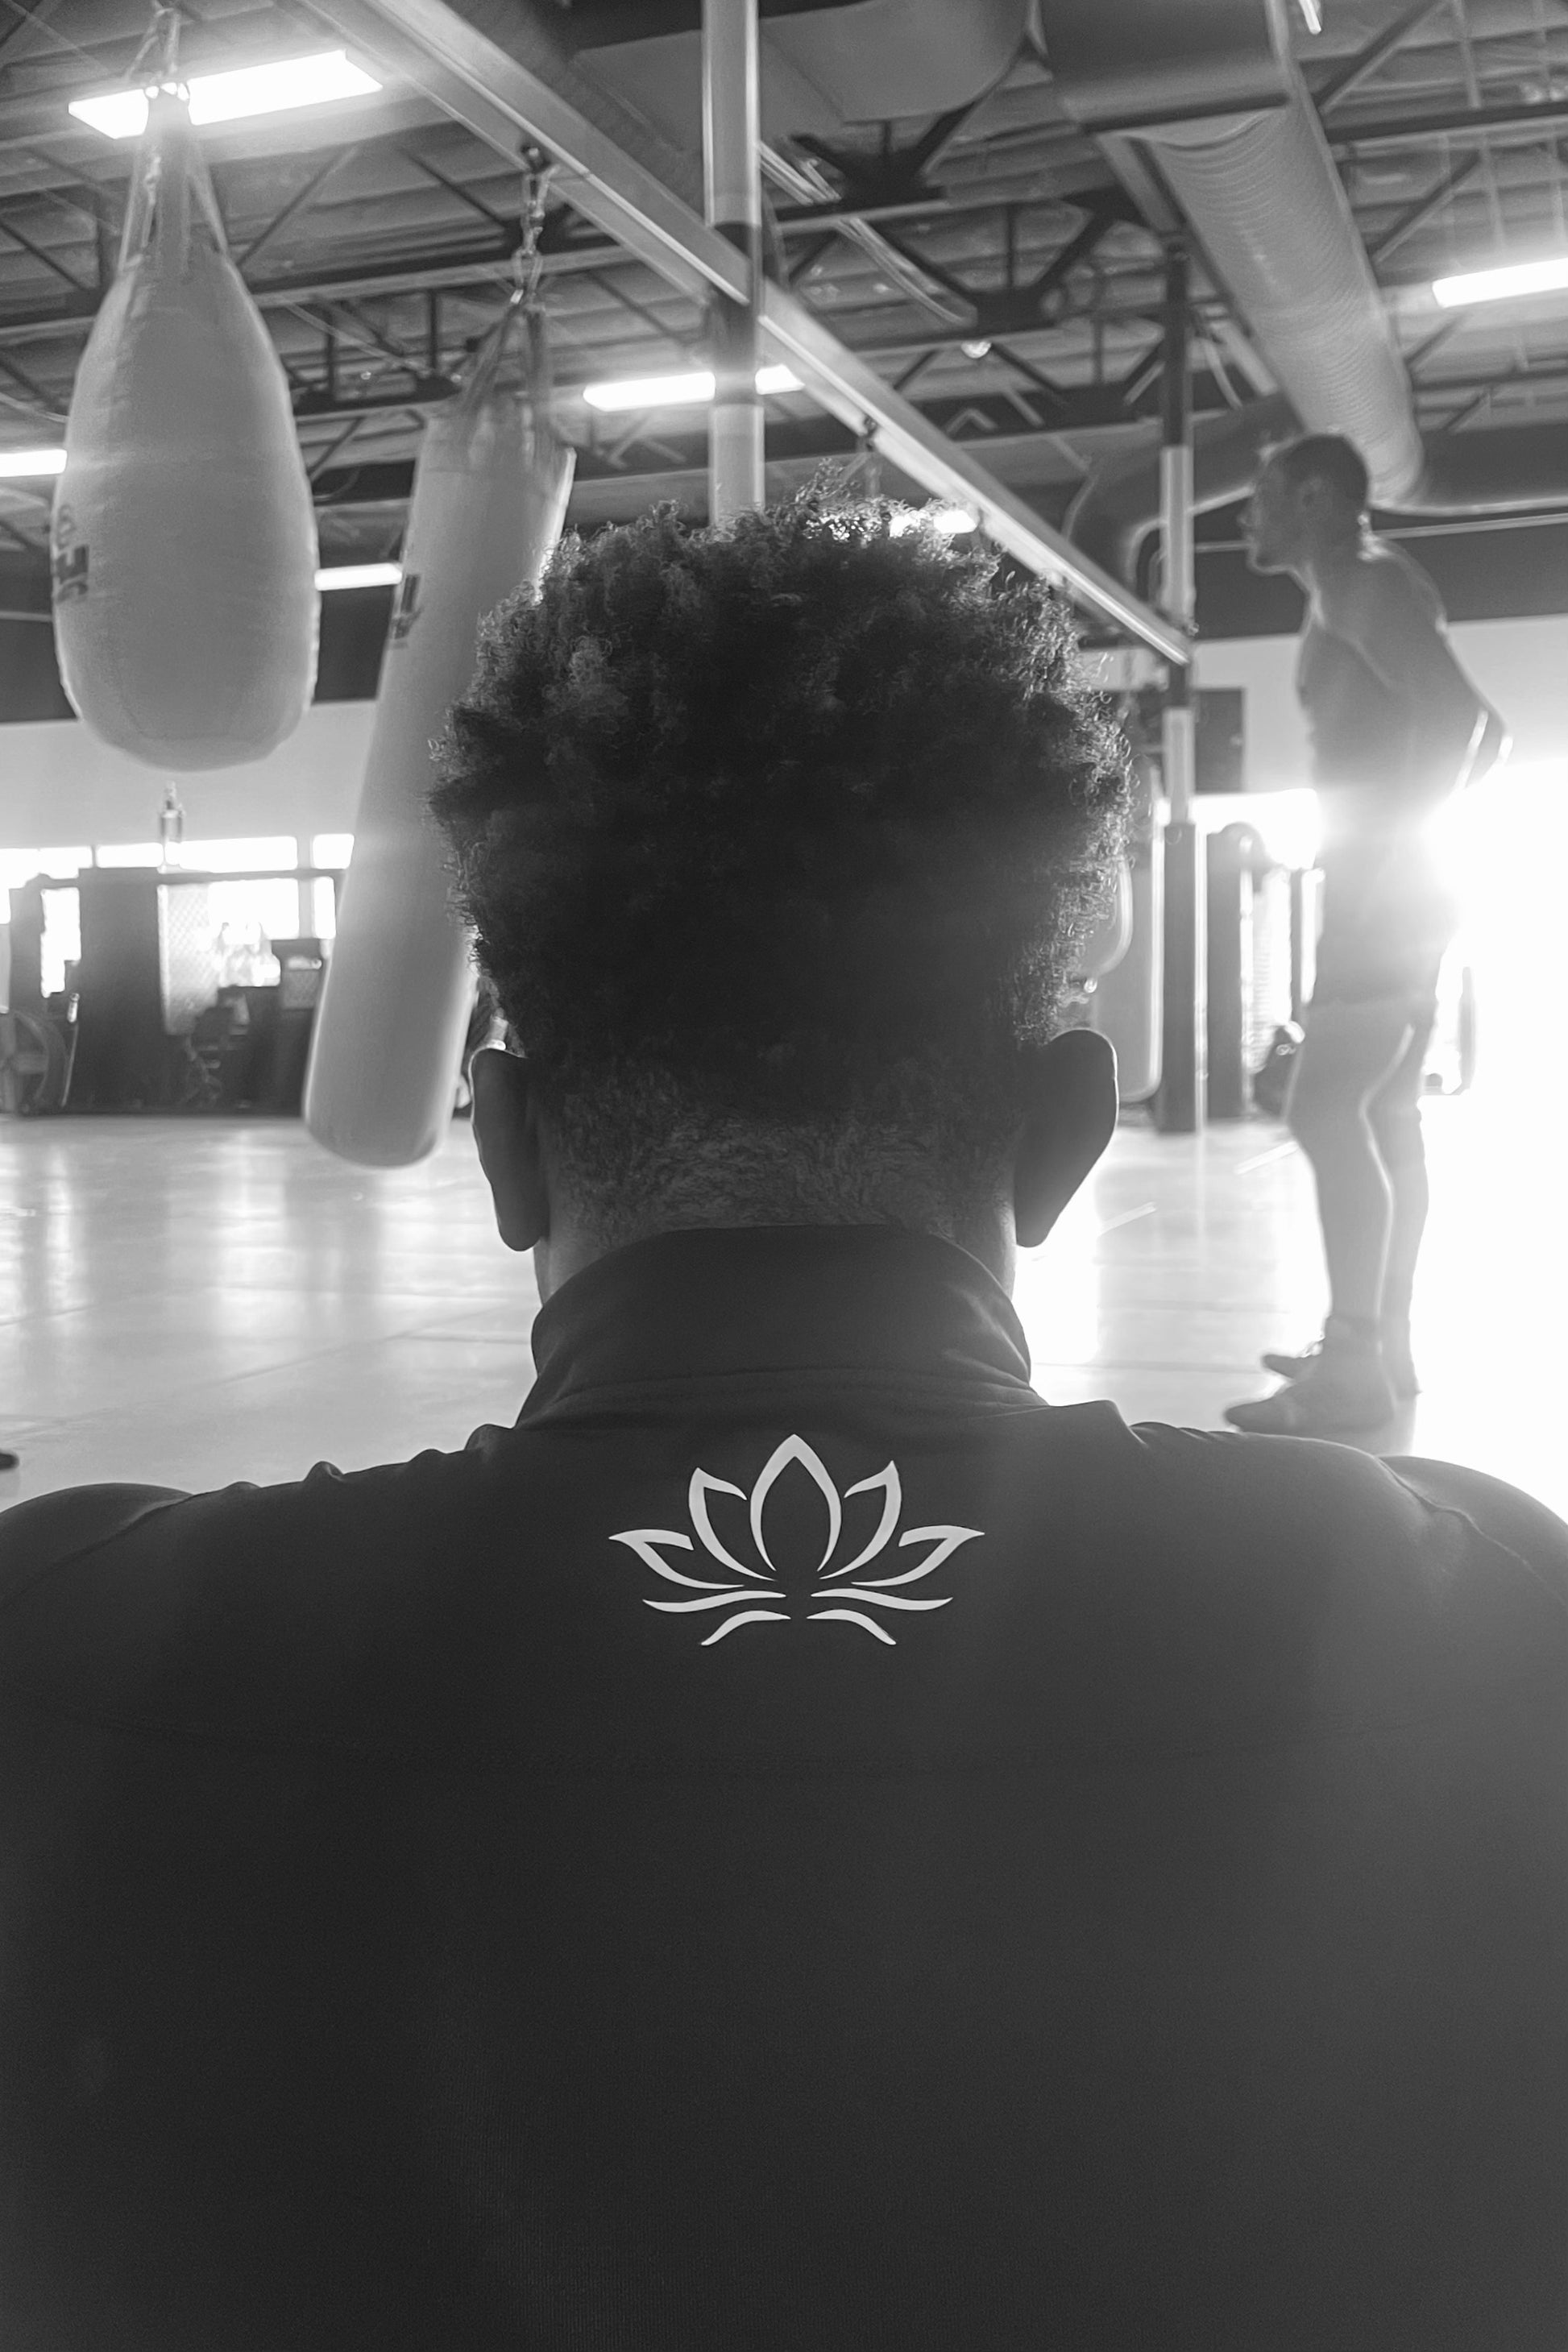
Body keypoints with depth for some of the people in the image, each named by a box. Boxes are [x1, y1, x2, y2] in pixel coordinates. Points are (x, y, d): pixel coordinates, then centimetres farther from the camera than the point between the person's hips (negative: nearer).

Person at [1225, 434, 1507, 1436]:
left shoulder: (1362, 581, -8)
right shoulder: (1363, 597, 22)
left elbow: (1455, 709, -24)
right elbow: (1481, 727, 29)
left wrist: (1390, 843, -26)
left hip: (1388, 889, -11)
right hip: (1398, 892, 11)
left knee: (1327, 1110, -15)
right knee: (1386, 1112, 10)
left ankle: (1355, 1368, -16)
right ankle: (1383, 1344, 14)